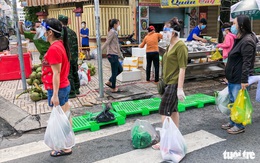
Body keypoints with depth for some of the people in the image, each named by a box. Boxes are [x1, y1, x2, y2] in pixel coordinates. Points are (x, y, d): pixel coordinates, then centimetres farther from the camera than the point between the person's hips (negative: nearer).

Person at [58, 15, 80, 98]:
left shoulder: (61, 33, -15)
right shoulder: (72, 32, 9)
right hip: (74, 56, 8)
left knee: (68, 75, 0)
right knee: (75, 73, 16)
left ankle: (72, 92, 5)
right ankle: (76, 89, 27)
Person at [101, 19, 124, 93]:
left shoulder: (115, 32, 16)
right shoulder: (112, 32, -12)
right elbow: (107, 43, -19)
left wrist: (120, 55, 23)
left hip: (115, 55, 10)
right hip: (112, 55, -10)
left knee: (120, 69, 17)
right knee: (114, 72, 0)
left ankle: (109, 82, 23)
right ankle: (113, 89, 12)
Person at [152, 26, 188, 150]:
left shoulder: (180, 46, -16)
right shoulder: (170, 46, 12)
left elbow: (182, 68, -19)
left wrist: (180, 88, -21)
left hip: (174, 83, -9)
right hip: (169, 82, 9)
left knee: (164, 111, -6)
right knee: (173, 110, 15)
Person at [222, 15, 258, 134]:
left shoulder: (247, 41, -19)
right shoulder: (239, 39, 13)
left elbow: (247, 62, -24)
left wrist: (244, 80, -26)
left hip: (239, 80, -10)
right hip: (233, 78, 10)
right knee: (233, 101, 19)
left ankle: (239, 126, 16)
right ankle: (232, 122, 33)